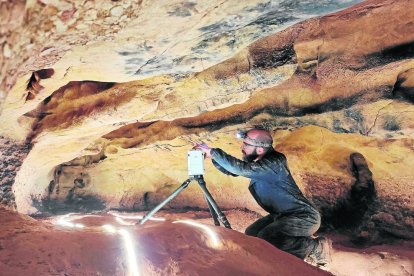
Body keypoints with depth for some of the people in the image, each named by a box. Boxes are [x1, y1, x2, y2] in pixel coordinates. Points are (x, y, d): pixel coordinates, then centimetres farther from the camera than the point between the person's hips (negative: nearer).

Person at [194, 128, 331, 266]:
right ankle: (301, 241, 16)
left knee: (265, 239, -28)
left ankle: (317, 247, -6)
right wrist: (213, 156, -8)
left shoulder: (274, 163, -27)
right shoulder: (256, 162, 0)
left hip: (304, 217, -9)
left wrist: (213, 152, -32)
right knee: (251, 234, 9)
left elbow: (242, 169, -39)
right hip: (282, 215, 9)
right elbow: (231, 170, 8)